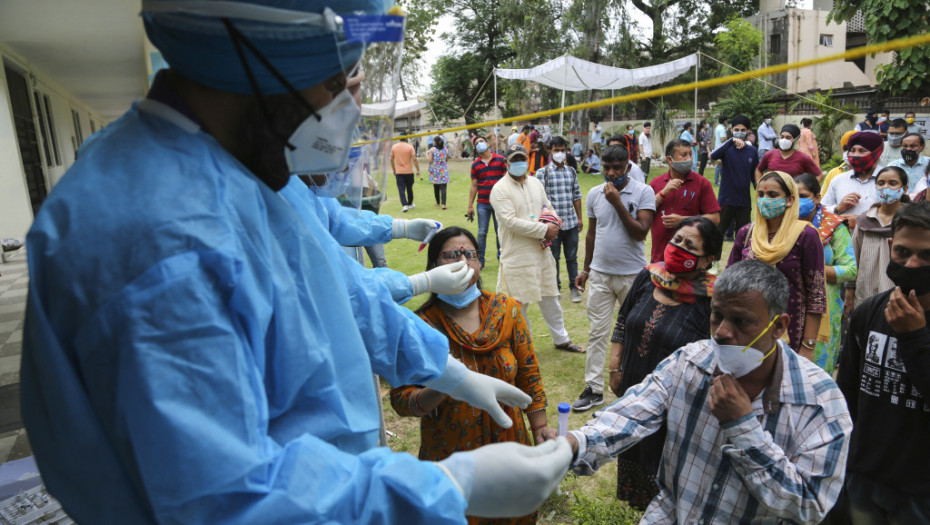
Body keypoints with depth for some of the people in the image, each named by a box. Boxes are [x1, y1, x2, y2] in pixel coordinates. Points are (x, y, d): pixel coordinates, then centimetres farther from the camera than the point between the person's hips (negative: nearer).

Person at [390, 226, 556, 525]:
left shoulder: (506, 310, -6)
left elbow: (528, 374, 2)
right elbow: (401, 399, -13)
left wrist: (539, 425, 1)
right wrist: (438, 391, -32)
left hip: (508, 444, 3)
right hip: (449, 453, -2)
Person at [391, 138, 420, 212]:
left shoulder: (394, 147, 1)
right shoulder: (410, 147, -6)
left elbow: (391, 159, 6)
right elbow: (414, 159, -11)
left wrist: (394, 170, 17)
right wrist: (418, 170, -4)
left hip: (398, 172, 1)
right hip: (409, 171, 0)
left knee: (401, 189, -2)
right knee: (409, 189, 16)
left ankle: (404, 205, -16)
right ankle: (410, 204, 29)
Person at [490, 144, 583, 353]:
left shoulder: (535, 183, 11)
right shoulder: (500, 189, -11)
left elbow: (548, 207, 17)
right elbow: (511, 221, -20)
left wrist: (552, 227, -6)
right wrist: (544, 230, -19)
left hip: (542, 251, 7)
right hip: (517, 256, -6)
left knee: (550, 299, 18)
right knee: (519, 304, 4)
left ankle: (561, 339, 34)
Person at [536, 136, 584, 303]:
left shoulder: (571, 172, 10)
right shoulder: (542, 172, -3)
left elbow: (577, 196, 14)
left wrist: (580, 218, 12)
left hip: (571, 222, 3)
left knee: (572, 257, 9)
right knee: (553, 257, 9)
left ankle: (574, 287, 20)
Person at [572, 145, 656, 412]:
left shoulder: (643, 192, -7)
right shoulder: (594, 193, 4)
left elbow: (641, 232, -16)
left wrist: (617, 203, -19)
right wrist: (586, 269, 14)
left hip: (632, 274, -3)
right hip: (600, 274, 3)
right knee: (597, 333, 4)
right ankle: (593, 389, 11)